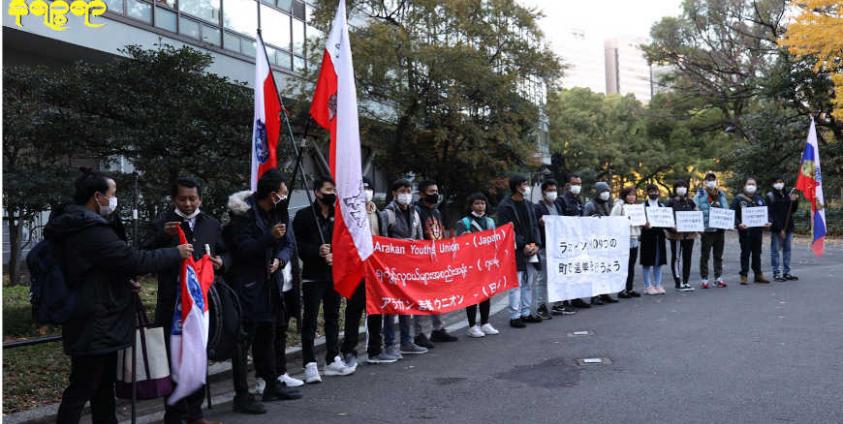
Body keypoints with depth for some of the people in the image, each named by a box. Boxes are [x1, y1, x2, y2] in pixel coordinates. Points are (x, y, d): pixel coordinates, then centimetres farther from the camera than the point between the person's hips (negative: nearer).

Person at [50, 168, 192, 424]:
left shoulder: (74, 226, 11)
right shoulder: (92, 231, -23)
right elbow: (135, 260, -24)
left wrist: (125, 281, 9)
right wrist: (177, 253, -12)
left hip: (97, 323, 11)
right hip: (94, 325, -11)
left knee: (104, 384, 19)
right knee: (82, 388, -1)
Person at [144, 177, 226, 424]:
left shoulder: (212, 224, 12)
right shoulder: (162, 223, -2)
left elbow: (224, 254, 23)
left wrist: (221, 261, 0)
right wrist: (163, 236, -27)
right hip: (172, 302, -4)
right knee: (174, 358, -2)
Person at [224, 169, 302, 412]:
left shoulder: (278, 212, 6)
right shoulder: (243, 213, -15)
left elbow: (289, 243, 7)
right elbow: (244, 249, -18)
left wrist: (280, 259, -12)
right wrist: (270, 237, -27)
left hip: (269, 283, 8)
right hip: (246, 285, -8)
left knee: (267, 335, 18)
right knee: (244, 339, -3)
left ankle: (272, 386, 30)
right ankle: (241, 396, 5)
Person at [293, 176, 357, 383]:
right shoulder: (304, 216, -3)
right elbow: (296, 244, -7)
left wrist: (335, 255, -6)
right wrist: (317, 252, -18)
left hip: (334, 274, 5)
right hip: (312, 275, -5)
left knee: (333, 317, 13)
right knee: (310, 320, -3)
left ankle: (333, 360, 23)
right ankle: (310, 365, 0)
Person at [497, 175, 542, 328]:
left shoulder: (528, 204, 14)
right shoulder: (505, 206, -8)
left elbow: (534, 226, 13)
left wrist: (536, 244, -2)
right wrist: (523, 246, -16)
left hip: (530, 250, 7)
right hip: (515, 251, -7)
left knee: (528, 283, 11)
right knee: (516, 284, -6)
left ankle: (525, 313, 22)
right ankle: (514, 316, 1)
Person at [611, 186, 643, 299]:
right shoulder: (619, 206, -4)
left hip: (634, 239, 7)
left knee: (631, 265, 10)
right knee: (623, 265, -5)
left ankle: (630, 289, 16)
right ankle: (621, 290, 0)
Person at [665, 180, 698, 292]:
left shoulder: (690, 202, 12)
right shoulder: (671, 202, -4)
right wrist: (672, 228, -22)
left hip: (690, 234, 5)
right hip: (676, 234, -5)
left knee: (687, 258, 9)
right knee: (676, 258, 0)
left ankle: (685, 282, 18)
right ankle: (678, 283, 6)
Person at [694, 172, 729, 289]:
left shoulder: (721, 194, 10)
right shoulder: (700, 195, -6)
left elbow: (726, 209, 15)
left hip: (720, 228, 5)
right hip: (707, 229, -5)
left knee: (718, 255, 12)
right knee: (705, 255, 2)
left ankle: (718, 277, 21)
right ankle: (704, 279, 9)